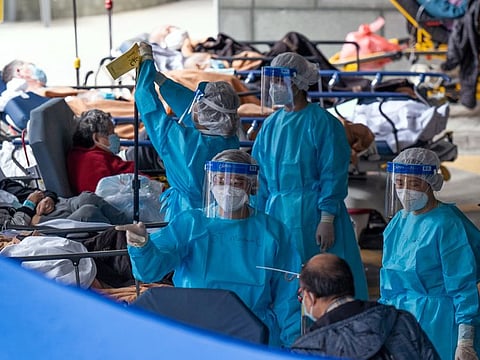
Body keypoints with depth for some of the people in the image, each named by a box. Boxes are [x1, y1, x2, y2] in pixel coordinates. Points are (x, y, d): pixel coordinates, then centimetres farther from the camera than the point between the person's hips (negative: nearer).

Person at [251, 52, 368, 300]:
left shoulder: (321, 122, -8)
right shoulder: (271, 125, 11)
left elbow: (333, 176, -11)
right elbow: (261, 176, 14)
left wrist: (326, 220, -16)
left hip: (311, 214, -6)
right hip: (275, 214, 6)